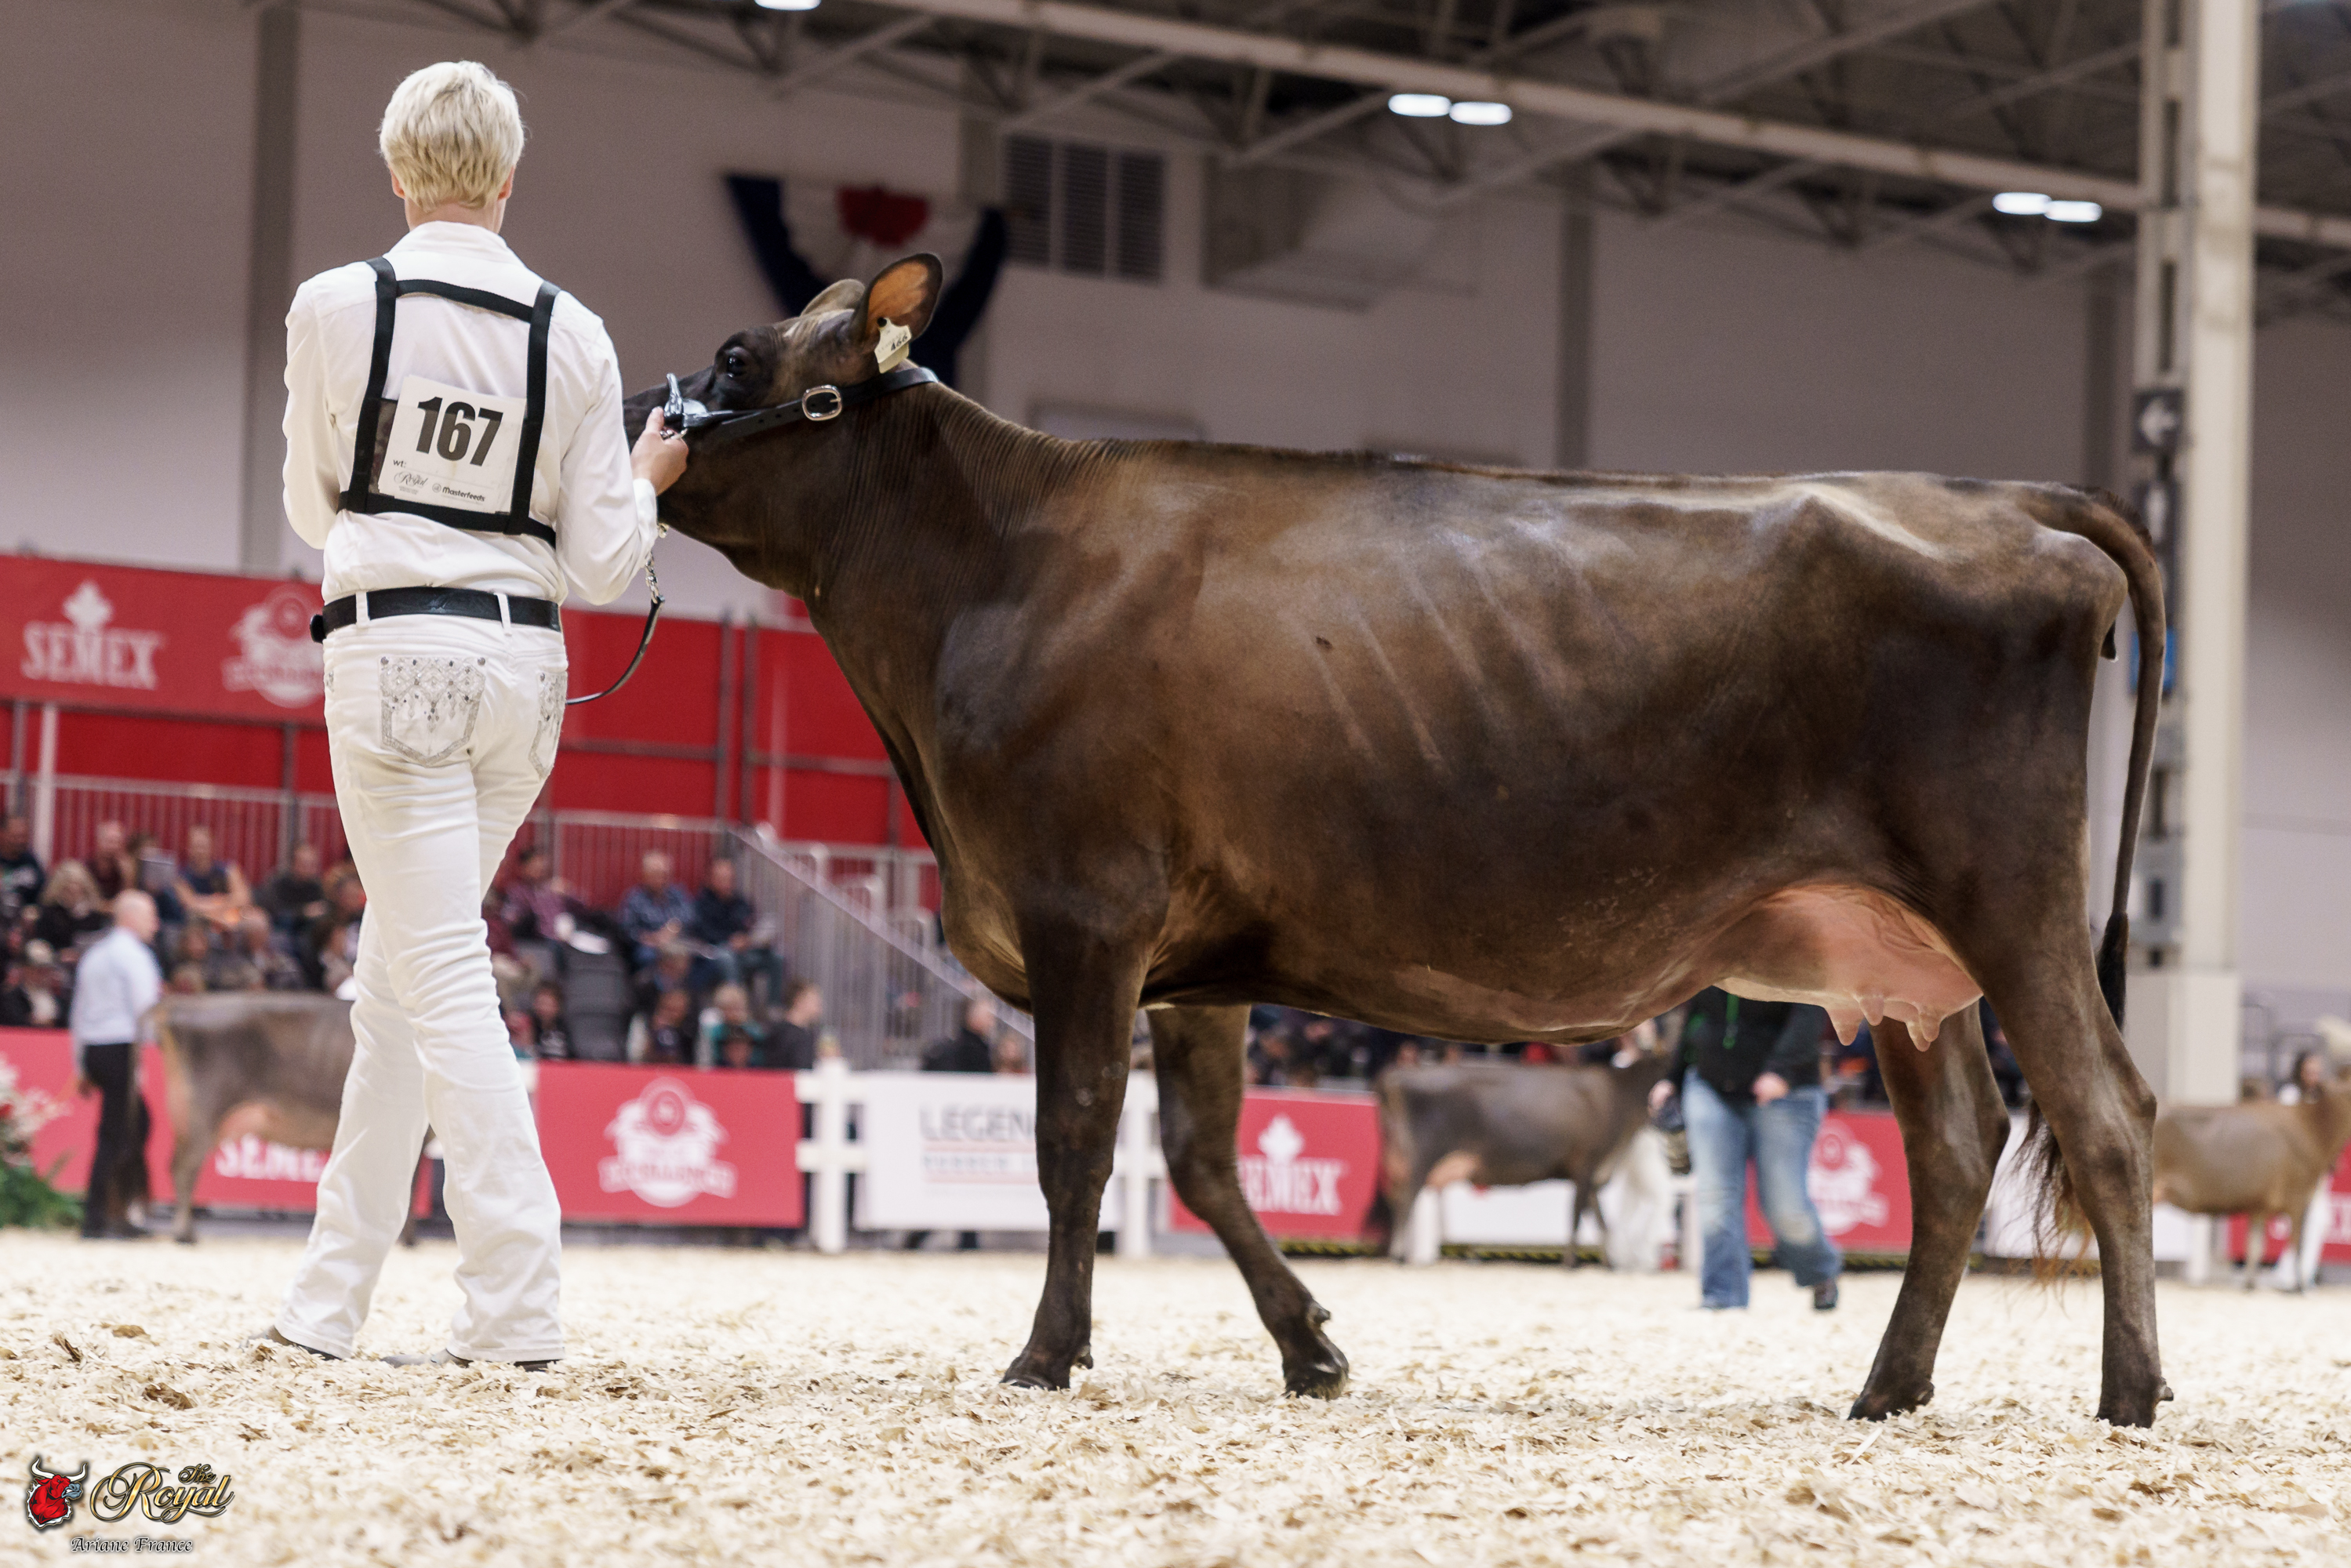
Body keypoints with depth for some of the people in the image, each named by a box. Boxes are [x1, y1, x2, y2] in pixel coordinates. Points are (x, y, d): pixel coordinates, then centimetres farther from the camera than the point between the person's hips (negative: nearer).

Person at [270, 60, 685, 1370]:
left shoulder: (337, 307, -4)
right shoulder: (573, 337, 2)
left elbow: (314, 502, 10)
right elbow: (602, 561, 2)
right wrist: (646, 479, 21)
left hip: (396, 652, -4)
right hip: (525, 663, 4)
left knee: (443, 984, -6)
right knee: (397, 983, 15)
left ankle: (519, 1308, -13)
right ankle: (331, 1300, 22)